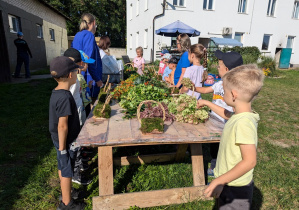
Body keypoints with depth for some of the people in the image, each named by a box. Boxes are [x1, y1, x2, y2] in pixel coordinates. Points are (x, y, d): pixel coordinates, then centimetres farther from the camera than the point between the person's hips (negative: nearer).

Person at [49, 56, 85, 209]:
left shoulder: (56, 92, 1)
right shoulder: (65, 97, -28)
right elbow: (62, 125, -26)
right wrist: (62, 147, -18)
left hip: (59, 139, 9)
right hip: (66, 141, -9)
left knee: (63, 167, 23)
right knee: (67, 171, 8)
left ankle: (66, 193, 44)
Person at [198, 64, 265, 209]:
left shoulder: (243, 123, -30)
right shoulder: (239, 116, -3)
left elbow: (249, 161, -30)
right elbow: (226, 114, 21)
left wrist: (220, 181, -27)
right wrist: (207, 103, 28)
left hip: (236, 190, -8)